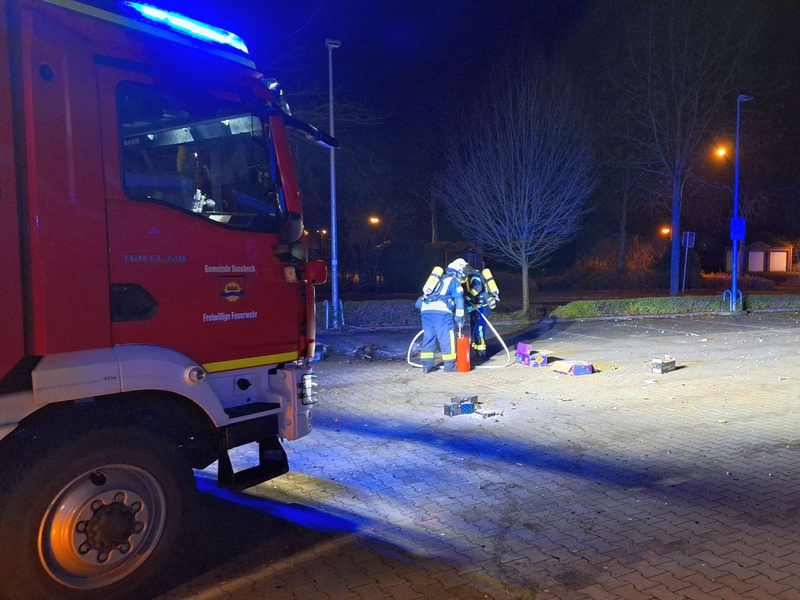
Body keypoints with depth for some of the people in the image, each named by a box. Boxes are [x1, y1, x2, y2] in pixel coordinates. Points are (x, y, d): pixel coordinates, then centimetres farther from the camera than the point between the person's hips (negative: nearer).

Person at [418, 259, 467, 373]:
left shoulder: (440, 279, 32)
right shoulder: (455, 282, 12)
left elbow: (427, 294, 34)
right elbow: (459, 300, 6)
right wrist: (459, 318, 9)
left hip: (425, 310, 6)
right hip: (441, 311, -6)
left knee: (428, 337, 12)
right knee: (447, 338, 1)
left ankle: (427, 366, 13)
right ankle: (450, 365, 4)